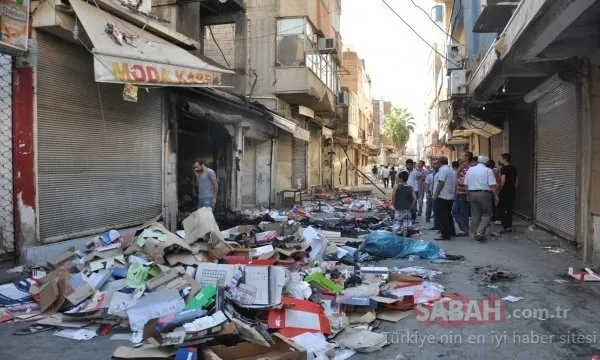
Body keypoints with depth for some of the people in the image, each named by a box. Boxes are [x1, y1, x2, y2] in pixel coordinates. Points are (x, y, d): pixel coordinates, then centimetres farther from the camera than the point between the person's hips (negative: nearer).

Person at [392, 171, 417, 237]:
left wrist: (394, 206, -2)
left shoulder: (396, 186, -4)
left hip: (398, 209, -3)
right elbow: (415, 199, -3)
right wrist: (411, 207, 5)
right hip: (407, 210, 3)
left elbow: (393, 197, -12)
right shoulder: (410, 188, 5)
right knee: (405, 227, 6)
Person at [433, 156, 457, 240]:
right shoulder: (452, 171, 15)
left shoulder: (443, 170, -14)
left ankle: (445, 235, -6)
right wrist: (454, 193, 24)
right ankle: (451, 232, 24)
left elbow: (440, 183, -21)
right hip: (450, 196, 9)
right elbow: (455, 184, 18)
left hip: (442, 196, -9)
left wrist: (435, 194, -18)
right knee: (448, 215, 18)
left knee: (443, 216, -7)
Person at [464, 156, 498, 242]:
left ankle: (477, 233, 17)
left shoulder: (470, 170, 9)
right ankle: (480, 232, -8)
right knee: (487, 214, 6)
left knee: (475, 215, 11)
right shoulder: (488, 170, -3)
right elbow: (492, 185, -11)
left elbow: (466, 184, 9)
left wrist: (469, 195, 18)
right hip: (484, 194, -4)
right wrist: (495, 196, -2)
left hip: (472, 193, 4)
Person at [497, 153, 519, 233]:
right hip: (512, 191, 8)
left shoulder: (504, 168, -11)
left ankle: (506, 226, -7)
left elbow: (503, 180, -19)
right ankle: (509, 227, 14)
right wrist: (514, 189, 20)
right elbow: (517, 180, 15)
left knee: (501, 209, -1)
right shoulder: (514, 168, 12)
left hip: (505, 191, -8)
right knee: (510, 209, 12)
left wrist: (499, 190, -10)